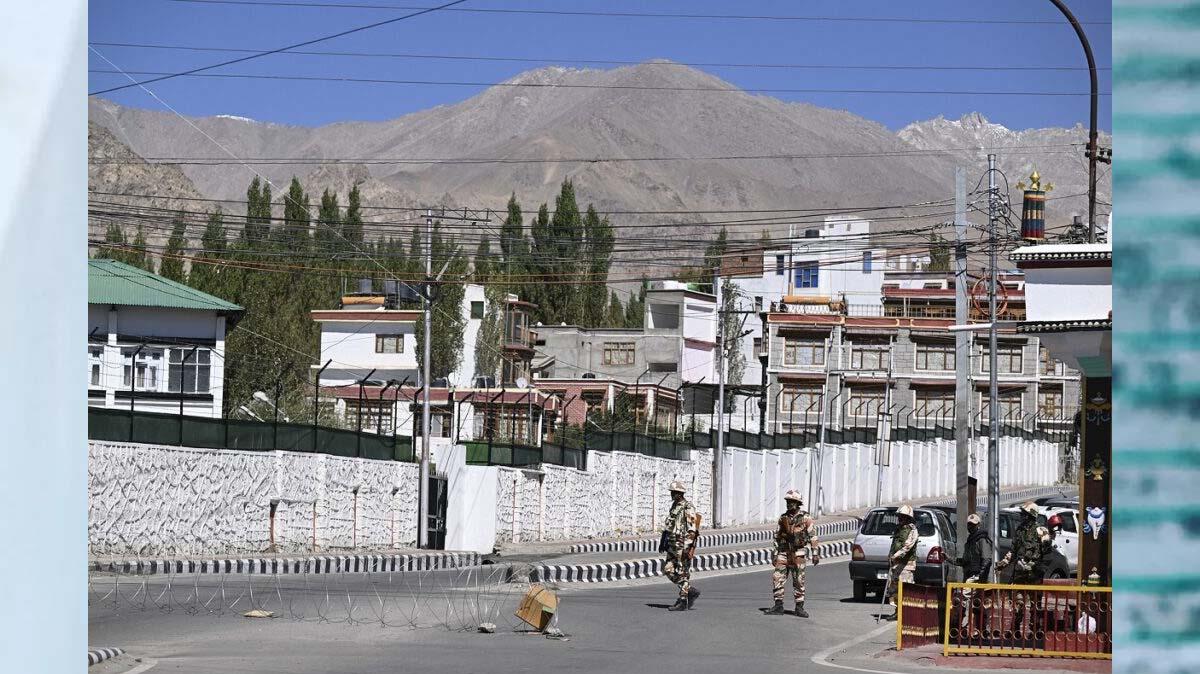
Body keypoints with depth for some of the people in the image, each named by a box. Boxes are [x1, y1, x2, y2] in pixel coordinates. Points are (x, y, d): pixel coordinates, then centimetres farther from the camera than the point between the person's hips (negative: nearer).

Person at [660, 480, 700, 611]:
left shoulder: (688, 508, -13)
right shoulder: (674, 506, 14)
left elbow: (692, 530, -18)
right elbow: (668, 526, 23)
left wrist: (689, 548, -25)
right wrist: (663, 542, 21)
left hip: (683, 545, -9)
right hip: (673, 545, 9)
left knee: (683, 573, -5)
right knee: (668, 570, 7)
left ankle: (683, 602, 1)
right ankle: (690, 591, 16)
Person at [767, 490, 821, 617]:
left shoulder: (805, 518, -1)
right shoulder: (783, 518, 10)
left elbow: (813, 536, -1)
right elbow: (777, 537, 16)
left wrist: (815, 553, -6)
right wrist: (775, 554, 13)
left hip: (799, 554, -4)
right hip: (784, 553, 4)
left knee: (799, 581, -1)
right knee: (777, 578, -4)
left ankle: (799, 607, 7)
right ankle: (778, 606, 1)